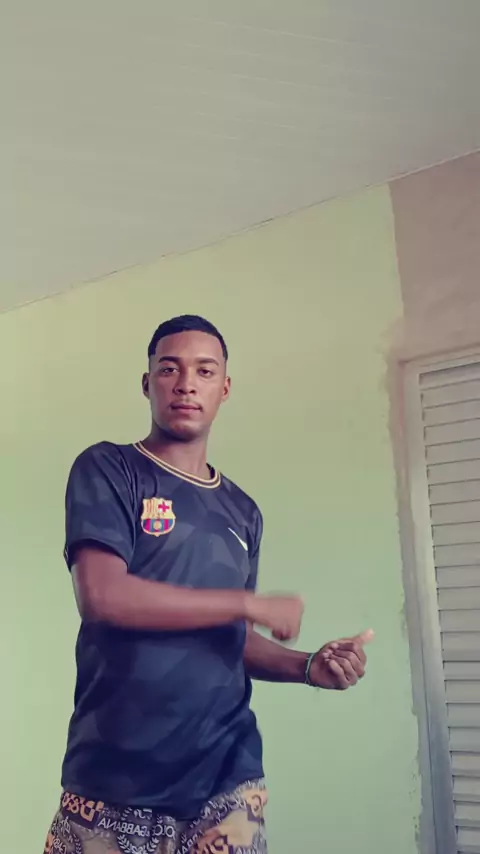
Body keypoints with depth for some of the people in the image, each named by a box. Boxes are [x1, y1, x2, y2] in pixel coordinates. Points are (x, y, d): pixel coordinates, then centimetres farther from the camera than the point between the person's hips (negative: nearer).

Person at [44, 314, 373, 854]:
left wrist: (306, 667, 0)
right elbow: (102, 595, -18)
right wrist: (251, 604, -12)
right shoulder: (107, 471, -4)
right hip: (114, 779, -3)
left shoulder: (242, 512, 12)